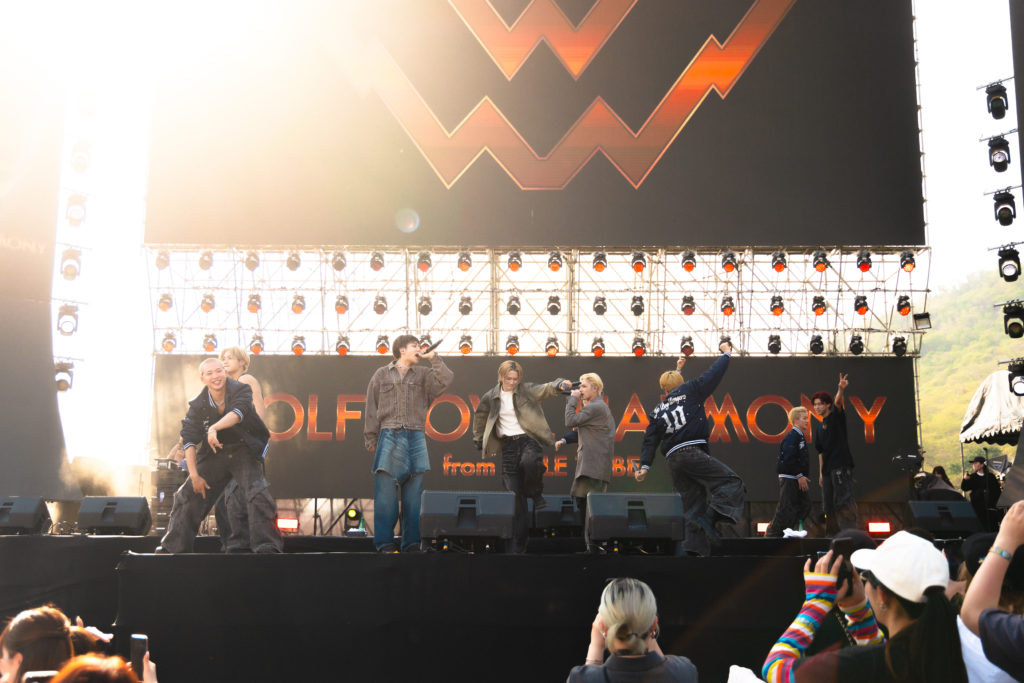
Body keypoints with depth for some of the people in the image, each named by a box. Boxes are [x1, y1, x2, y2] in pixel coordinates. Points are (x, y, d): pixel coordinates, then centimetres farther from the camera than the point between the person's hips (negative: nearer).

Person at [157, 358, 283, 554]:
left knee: (256, 492, -24)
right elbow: (189, 439, -7)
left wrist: (214, 428, -53)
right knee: (189, 495, 2)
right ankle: (174, 545, 17)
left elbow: (237, 413, -36)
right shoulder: (198, 404, -8)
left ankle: (267, 543, -24)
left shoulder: (241, 390, -15)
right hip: (214, 454, 3)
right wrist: (194, 475, -13)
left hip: (244, 451, -3)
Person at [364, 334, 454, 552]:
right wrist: (371, 439, 4)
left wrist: (433, 358, 2)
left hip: (416, 438, 2)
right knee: (386, 492, -7)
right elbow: (372, 409, 9)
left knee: (413, 493, 0)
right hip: (389, 436, -2)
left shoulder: (423, 374, 15)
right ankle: (384, 541, -3)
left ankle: (411, 542, 5)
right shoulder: (382, 374, 12)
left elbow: (446, 380, -2)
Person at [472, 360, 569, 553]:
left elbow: (546, 389, -16)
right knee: (514, 494, 0)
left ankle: (536, 493, -4)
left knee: (529, 462, -38)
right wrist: (478, 440, 25)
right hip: (508, 445, 3)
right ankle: (518, 542, 5)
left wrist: (560, 385, -37)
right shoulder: (491, 397, 9)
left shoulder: (526, 390, 1)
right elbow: (480, 416, 25)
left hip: (528, 440, -2)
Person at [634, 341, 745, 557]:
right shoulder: (690, 391, 9)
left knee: (693, 504, 9)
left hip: (672, 459, 6)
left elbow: (650, 439, 14)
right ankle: (710, 519, -30)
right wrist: (726, 353, 26)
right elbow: (713, 375, 12)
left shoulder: (657, 410, 21)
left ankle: (695, 546, -2)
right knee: (731, 483, -8)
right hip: (692, 451, -6)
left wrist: (644, 465, 12)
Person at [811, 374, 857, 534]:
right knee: (829, 504, 7)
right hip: (827, 469, 8)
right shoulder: (819, 428, 20)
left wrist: (841, 390, -41)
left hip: (841, 465, -8)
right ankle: (833, 534, 12)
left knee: (843, 500, -16)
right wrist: (821, 473, 18)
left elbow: (838, 402, -20)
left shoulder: (836, 416, 1)